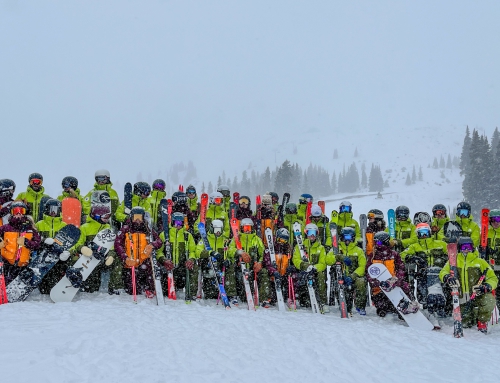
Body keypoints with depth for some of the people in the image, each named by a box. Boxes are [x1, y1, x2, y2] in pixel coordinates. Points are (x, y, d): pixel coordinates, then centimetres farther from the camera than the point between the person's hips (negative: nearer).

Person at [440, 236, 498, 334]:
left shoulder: (480, 262, 6)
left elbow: (493, 278, 3)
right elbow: (443, 273, -2)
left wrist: (485, 287, -19)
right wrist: (447, 277, -26)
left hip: (478, 296, -1)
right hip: (462, 299, 1)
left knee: (489, 300, -33)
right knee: (465, 324, -10)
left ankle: (482, 322, -3)